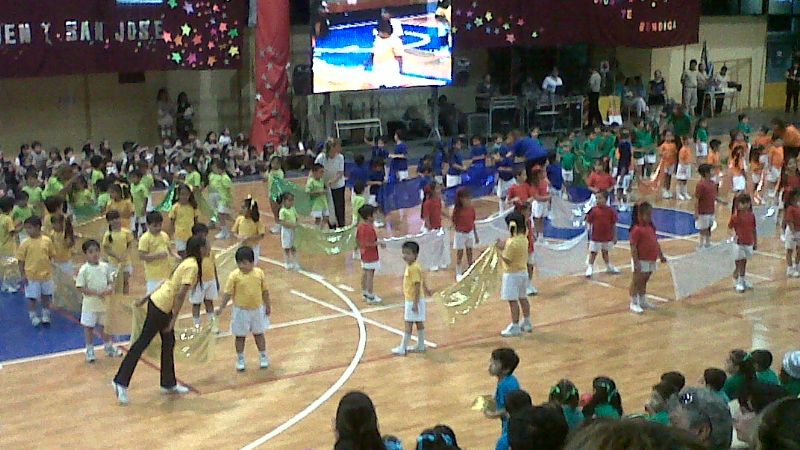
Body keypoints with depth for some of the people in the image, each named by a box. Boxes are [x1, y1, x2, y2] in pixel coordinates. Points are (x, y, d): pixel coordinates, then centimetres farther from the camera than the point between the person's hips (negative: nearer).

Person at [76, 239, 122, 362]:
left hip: (104, 302, 4)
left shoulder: (105, 266, -1)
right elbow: (81, 287, -15)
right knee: (89, 327, 6)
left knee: (105, 326, 17)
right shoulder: (84, 270, -14)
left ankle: (108, 347, 32)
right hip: (90, 303, -4)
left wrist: (110, 288, -14)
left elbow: (111, 281, 9)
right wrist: (97, 293, -22)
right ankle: (90, 350, 19)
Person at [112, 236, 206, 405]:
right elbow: (181, 294, -25)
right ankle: (121, 382, 2)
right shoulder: (192, 266, -19)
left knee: (169, 343, 15)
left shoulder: (188, 263, 10)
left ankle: (169, 384, 25)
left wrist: (146, 298, 19)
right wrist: (173, 320, -23)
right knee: (142, 343, -3)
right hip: (161, 307, -9)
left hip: (157, 300, 9)